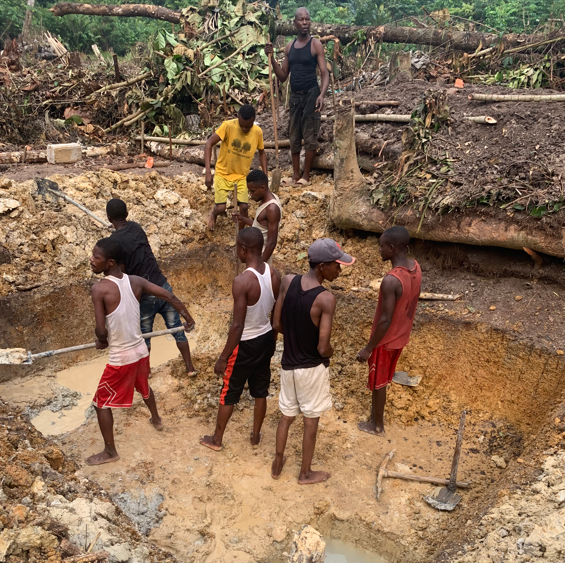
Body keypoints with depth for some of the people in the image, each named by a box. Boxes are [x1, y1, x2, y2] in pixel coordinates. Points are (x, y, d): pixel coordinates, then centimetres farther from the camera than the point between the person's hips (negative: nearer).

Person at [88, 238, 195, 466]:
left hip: (120, 358, -6)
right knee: (143, 386, 34)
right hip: (141, 351, 6)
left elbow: (101, 331, -24)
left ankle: (110, 451, 24)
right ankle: (156, 419, 57)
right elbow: (169, 296, -2)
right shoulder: (135, 281, -6)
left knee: (101, 403, 14)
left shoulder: (99, 288, -23)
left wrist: (102, 342, 0)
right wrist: (188, 317, 13)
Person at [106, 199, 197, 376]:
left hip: (145, 295, -4)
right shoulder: (136, 227, 2)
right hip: (163, 287, 4)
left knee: (144, 336, 17)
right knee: (176, 329, 14)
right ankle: (190, 367, 22)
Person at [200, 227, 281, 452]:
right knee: (261, 391, 21)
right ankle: (256, 435, 39)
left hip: (245, 344, -6)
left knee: (229, 394, 14)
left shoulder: (242, 281, -29)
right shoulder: (274, 275, -7)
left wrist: (222, 358, -15)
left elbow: (237, 326, -26)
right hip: (266, 339, 6)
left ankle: (216, 440, 32)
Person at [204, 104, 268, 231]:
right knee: (221, 208, -7)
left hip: (242, 176, 2)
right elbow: (209, 144, -24)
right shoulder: (228, 126, -22)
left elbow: (261, 153, 6)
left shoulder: (258, 132, -12)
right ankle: (213, 214, 32)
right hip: (223, 173, -2)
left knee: (244, 207, -9)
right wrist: (208, 172, -33)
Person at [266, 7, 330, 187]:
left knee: (310, 137, -4)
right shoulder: (289, 47, 10)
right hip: (294, 96, 6)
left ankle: (306, 176, 3)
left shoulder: (315, 45, -5)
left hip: (311, 94, -6)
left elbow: (325, 74, -10)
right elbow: (283, 76, 12)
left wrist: (322, 95, -26)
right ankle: (295, 174, 16)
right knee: (294, 137, 8)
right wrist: (271, 58, -1)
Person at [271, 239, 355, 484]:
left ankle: (277, 464, 40)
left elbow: (277, 325, -2)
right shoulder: (326, 299, -26)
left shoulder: (288, 282, -10)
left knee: (286, 416, 23)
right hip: (312, 368, -5)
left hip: (288, 364, 5)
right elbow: (323, 348, -24)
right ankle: (305, 473, 33)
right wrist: (331, 352, -1)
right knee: (311, 421, 15)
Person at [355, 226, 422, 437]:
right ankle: (377, 410, 48)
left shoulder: (391, 280, -34)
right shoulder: (416, 268, -7)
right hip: (401, 336, 8)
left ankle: (377, 425, 33)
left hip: (386, 340, -8)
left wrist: (368, 348, -17)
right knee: (384, 378, 28)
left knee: (377, 382, 14)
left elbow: (385, 320, -28)